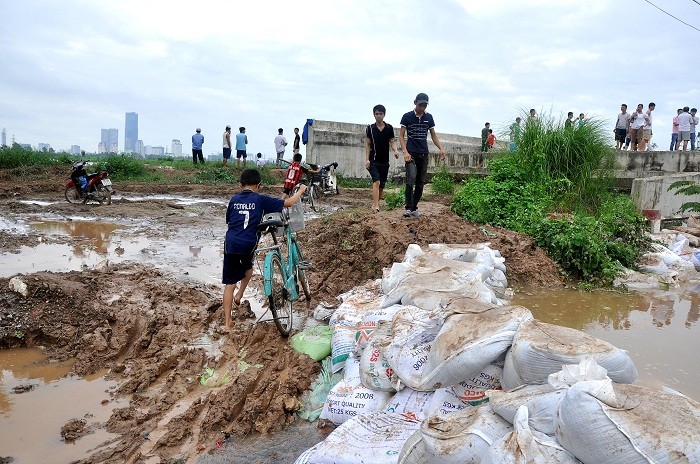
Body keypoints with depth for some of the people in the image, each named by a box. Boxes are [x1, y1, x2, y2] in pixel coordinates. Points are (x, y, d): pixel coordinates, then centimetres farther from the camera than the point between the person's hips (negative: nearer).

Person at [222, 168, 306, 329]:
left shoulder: (234, 199, 11)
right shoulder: (260, 199, 2)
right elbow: (288, 203, 5)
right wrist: (301, 190, 21)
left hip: (231, 244, 2)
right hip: (248, 244, -2)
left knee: (229, 284, 6)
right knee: (248, 266, 34)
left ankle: (228, 322, 6)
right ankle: (239, 295, 30)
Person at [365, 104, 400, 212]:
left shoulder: (389, 128, 5)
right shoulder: (370, 128, 1)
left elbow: (392, 142, 4)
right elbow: (367, 145, 1)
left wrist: (395, 150, -18)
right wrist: (367, 159, -7)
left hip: (385, 161, 3)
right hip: (373, 160, -3)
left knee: (382, 185, 8)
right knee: (376, 182, -18)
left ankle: (375, 203, 23)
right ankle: (375, 205, -23)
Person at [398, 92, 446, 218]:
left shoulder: (429, 117, 9)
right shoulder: (407, 117, -2)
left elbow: (433, 135, 15)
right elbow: (401, 135, -1)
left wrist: (441, 148, 0)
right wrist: (405, 152, -14)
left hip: (424, 154, 4)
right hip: (411, 154, -4)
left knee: (420, 183, 5)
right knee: (411, 180, -20)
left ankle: (414, 208, 16)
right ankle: (408, 208, -16)